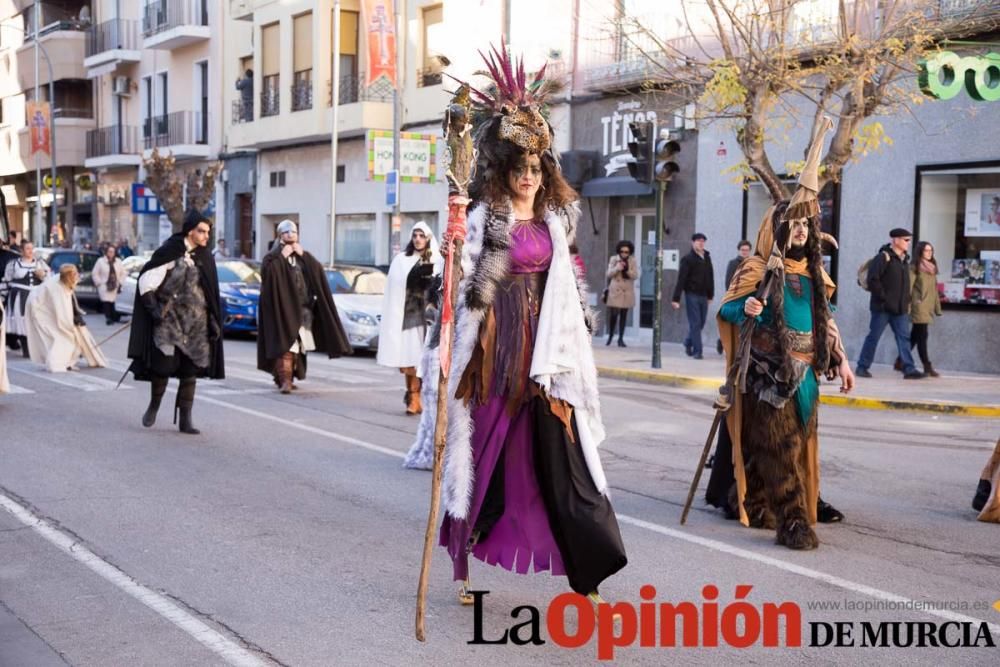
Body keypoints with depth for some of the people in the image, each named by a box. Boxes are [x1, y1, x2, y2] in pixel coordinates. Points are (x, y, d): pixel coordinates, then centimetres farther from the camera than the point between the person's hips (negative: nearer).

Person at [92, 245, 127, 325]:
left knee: (113, 302, -5)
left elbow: (123, 274, 16)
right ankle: (108, 318, -13)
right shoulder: (100, 261, 1)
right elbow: (95, 274, 3)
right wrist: (99, 283, -4)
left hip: (115, 287, 2)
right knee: (106, 302, -14)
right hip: (104, 287, -2)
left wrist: (120, 283, 6)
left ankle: (115, 317, 1)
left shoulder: (118, 262, 11)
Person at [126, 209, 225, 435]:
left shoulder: (205, 257, 9)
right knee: (164, 364, -5)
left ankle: (185, 420, 8)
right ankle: (153, 407, 21)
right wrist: (153, 308, -12)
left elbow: (212, 292, 16)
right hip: (169, 320, -5)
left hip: (197, 323, 5)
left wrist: (214, 320, 11)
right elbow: (146, 280, -7)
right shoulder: (170, 252, -8)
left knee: (190, 370, 3)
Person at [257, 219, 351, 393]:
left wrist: (303, 255, -6)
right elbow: (267, 272, -17)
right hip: (282, 308, -5)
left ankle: (288, 377, 20)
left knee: (296, 346, 8)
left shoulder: (302, 256, 17)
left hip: (302, 308, 5)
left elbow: (318, 270, 1)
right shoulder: (273, 256, 3)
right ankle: (284, 380, -22)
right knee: (284, 344, -16)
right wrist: (282, 256, -16)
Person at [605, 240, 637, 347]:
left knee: (624, 315, 3)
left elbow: (635, 275, -3)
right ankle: (610, 336, 13)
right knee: (613, 314, -7)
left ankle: (621, 338, 10)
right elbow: (609, 274, -2)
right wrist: (617, 268, -19)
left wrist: (627, 270, -20)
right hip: (615, 291, -1)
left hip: (627, 292, 1)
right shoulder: (613, 259, 2)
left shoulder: (632, 261, 3)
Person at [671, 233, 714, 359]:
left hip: (703, 296, 6)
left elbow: (710, 278, 16)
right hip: (692, 295, -6)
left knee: (701, 323, 10)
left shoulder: (707, 258, 11)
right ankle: (697, 351, -1)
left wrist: (710, 295, 15)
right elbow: (681, 280, -11)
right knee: (695, 324, -5)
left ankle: (688, 342, 32)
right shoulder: (687, 259, -6)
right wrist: (676, 299, -16)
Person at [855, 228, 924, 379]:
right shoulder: (883, 257, -10)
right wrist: (883, 298, -17)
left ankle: (909, 369, 0)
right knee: (874, 336, 0)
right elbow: (873, 279, -17)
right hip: (882, 307, -7)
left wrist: (906, 301, 13)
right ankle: (862, 367, 10)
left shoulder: (904, 259, 15)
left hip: (900, 308, 7)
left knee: (904, 337, 1)